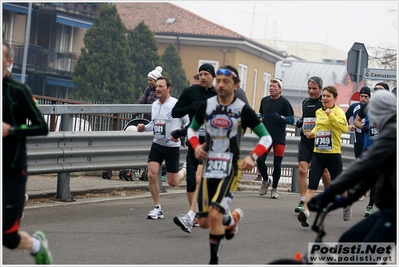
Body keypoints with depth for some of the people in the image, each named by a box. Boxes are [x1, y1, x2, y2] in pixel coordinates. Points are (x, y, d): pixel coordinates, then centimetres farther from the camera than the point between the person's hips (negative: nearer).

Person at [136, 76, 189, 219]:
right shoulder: (155, 105, 6)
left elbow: (190, 122, -10)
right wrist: (144, 128, 0)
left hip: (172, 147, -5)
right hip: (157, 144, 5)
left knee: (172, 182, 2)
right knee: (151, 175, -12)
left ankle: (185, 172, 39)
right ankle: (158, 209, -1)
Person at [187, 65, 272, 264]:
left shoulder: (243, 110, -6)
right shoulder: (206, 106, 3)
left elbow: (266, 137, -1)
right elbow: (192, 129, 19)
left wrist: (252, 157, -17)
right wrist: (196, 146, -2)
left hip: (230, 170, -4)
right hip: (209, 168, 4)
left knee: (214, 214, -20)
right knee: (204, 222, 5)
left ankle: (214, 261, -3)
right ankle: (232, 219, 38)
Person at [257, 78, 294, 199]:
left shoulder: (284, 102, -6)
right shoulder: (264, 100, 9)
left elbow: (291, 120, -6)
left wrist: (280, 117, -22)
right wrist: (259, 119, 1)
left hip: (279, 138, -4)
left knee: (277, 164, 1)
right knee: (260, 160, -6)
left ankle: (274, 188, 15)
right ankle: (265, 180, 21)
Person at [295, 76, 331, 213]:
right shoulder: (305, 102, 13)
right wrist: (300, 122, 8)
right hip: (305, 141, 4)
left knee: (324, 172, 8)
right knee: (302, 170, -10)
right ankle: (303, 202, -7)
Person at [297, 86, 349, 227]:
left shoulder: (338, 111, -8)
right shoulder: (318, 112, 11)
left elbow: (344, 128, -26)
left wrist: (330, 115, -29)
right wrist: (313, 132, 12)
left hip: (333, 154, -5)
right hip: (318, 153, 5)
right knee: (312, 184, -10)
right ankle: (306, 212, -19)